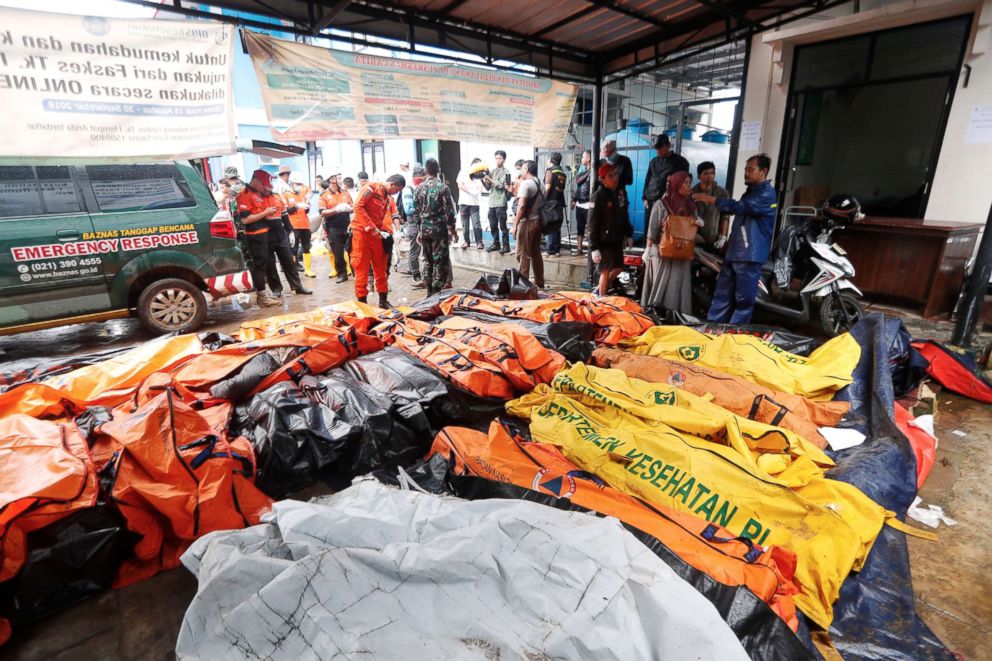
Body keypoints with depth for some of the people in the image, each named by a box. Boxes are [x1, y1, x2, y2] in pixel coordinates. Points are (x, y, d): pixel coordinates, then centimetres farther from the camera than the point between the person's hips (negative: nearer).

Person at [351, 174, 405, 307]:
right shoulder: (371, 187, -9)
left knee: (381, 267, 9)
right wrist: (371, 227, -20)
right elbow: (358, 207, -18)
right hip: (362, 231, -7)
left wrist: (379, 229, 0)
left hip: (376, 233, 8)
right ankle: (361, 301, 3)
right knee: (361, 268, -3)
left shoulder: (387, 197, 14)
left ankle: (383, 299, 18)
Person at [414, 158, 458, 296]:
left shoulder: (419, 188, 4)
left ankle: (429, 291, 21)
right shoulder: (442, 187, -10)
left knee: (428, 260, 15)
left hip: (425, 229, 5)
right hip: (439, 229, -5)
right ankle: (437, 292, 1)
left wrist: (419, 230, 15)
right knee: (440, 262, 1)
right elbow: (449, 212, -11)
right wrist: (453, 230, -2)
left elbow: (416, 211, 7)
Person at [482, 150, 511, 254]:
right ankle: (496, 243, 21)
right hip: (492, 203, 6)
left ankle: (505, 245, 0)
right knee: (493, 225, 10)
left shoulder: (506, 172, -1)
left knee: (502, 225, -5)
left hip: (501, 203, -6)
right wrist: (483, 180, -2)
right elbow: (488, 187, 15)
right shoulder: (492, 171, 15)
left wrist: (490, 179, -10)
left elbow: (501, 185, -13)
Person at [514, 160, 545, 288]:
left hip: (527, 222, -8)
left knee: (523, 254, -3)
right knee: (536, 253, 13)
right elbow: (541, 203, 14)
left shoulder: (525, 183, -12)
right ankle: (539, 283, 19)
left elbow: (521, 206, -20)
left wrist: (515, 224, -17)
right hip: (537, 221, 8)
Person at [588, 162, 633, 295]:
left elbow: (624, 216, 18)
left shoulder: (619, 193, 9)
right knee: (606, 271, -2)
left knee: (618, 268, 14)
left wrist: (629, 234, 10)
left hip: (617, 240, 7)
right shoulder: (598, 196, -13)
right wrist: (594, 247, -21)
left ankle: (599, 291, 30)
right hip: (604, 241, -7)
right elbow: (593, 224, -16)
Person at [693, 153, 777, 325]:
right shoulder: (750, 192, 21)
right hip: (734, 252, 9)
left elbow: (740, 207, -23)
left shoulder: (766, 194, -10)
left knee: (744, 299, -3)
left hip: (750, 255, -9)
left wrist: (711, 199, -20)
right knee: (722, 294, 8)